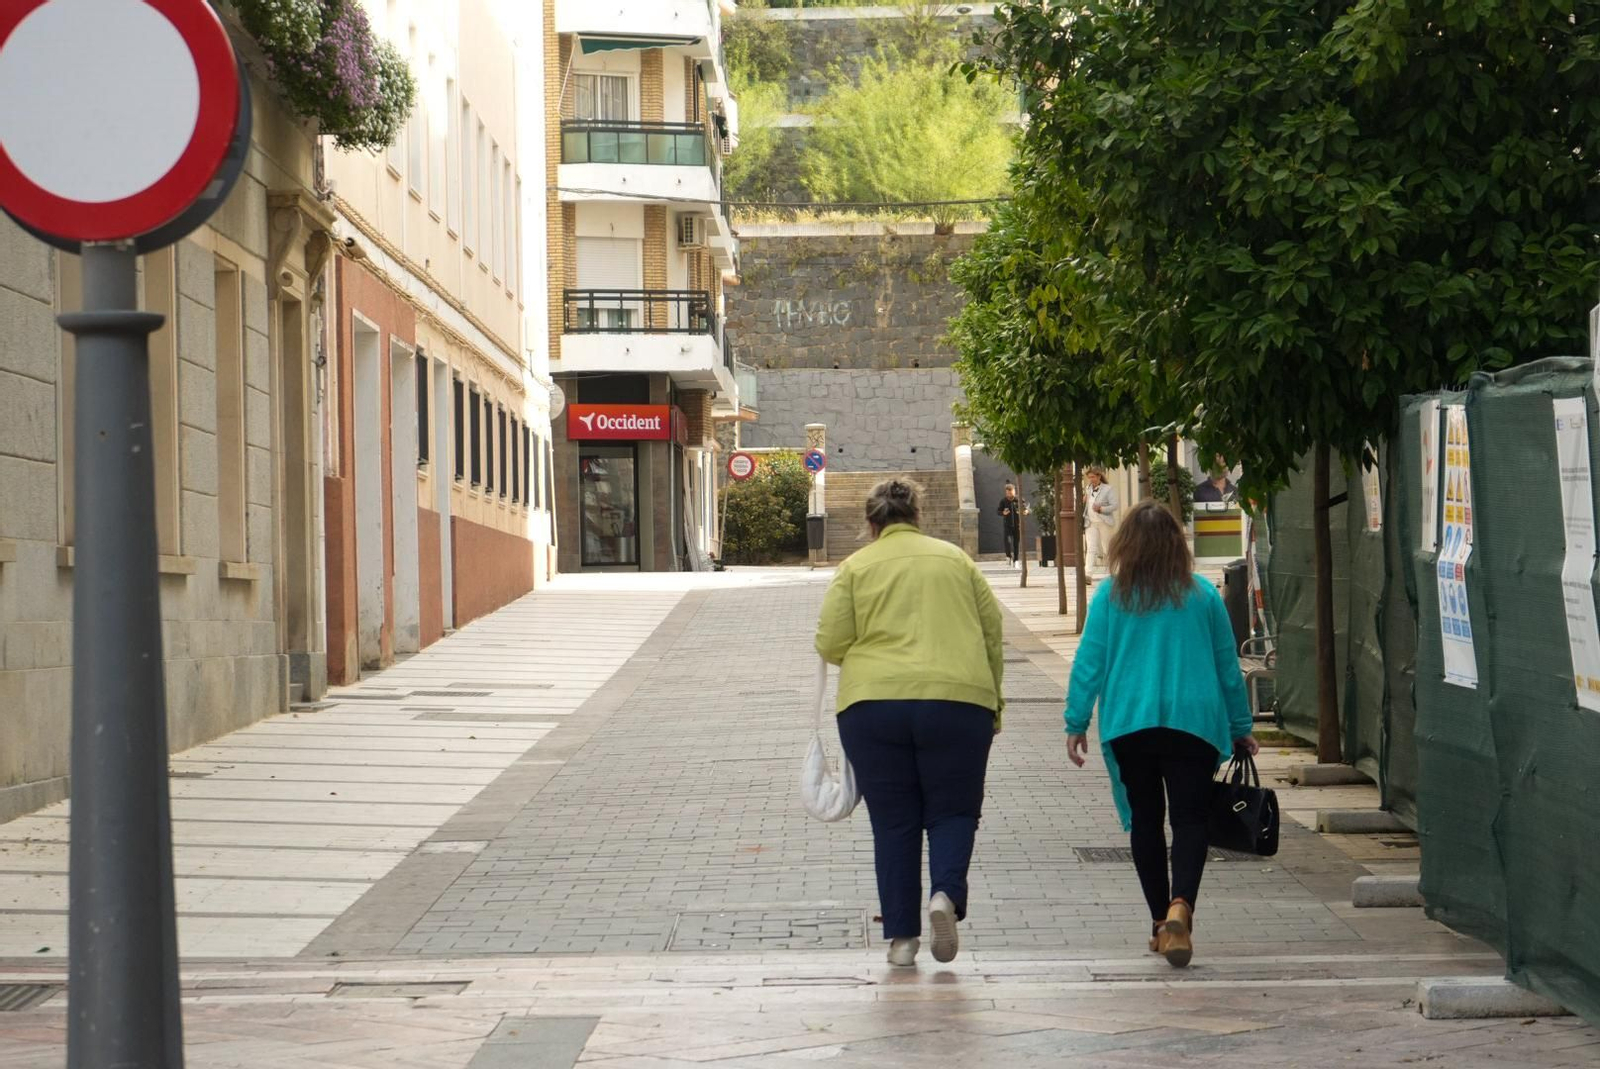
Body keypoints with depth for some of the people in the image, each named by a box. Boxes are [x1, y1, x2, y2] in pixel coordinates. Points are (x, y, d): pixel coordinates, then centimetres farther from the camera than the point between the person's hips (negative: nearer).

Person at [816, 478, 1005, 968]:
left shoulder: (856, 567, 5)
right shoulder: (956, 559, 11)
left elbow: (830, 644, 0)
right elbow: (992, 633, 11)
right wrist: (993, 702, 18)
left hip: (873, 703, 0)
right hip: (956, 701, 0)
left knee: (893, 822, 8)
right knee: (952, 811, 11)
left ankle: (901, 936, 7)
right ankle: (947, 895, -15)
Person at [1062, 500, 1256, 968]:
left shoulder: (1111, 595, -1)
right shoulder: (1203, 595, 3)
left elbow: (1089, 662, -1)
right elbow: (1228, 665, 8)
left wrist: (1076, 723, 6)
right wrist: (1240, 727, 17)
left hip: (1129, 725, 0)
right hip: (1193, 720, 0)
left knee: (1145, 821, 11)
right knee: (1189, 819, -2)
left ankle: (1161, 922, 13)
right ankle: (1180, 904, -26)